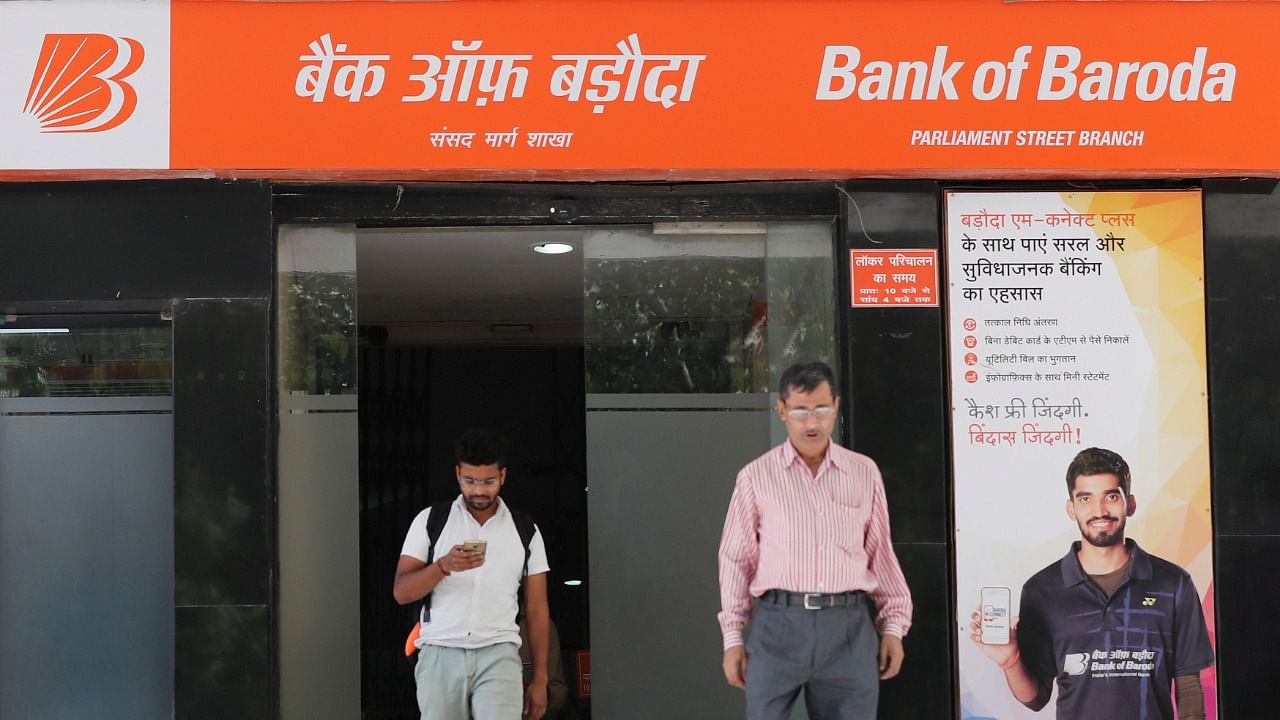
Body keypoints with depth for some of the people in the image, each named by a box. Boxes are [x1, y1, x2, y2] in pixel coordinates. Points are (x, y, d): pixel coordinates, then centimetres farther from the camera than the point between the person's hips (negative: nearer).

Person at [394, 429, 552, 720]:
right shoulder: (429, 520, 7)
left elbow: (536, 610, 11)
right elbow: (401, 592, 0)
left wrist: (540, 679, 6)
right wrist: (444, 565, -18)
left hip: (498, 654, -1)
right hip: (440, 654, 1)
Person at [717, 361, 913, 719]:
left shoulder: (864, 472, 8)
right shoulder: (757, 477, 3)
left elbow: (880, 552, 13)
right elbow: (736, 559, 6)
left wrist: (893, 625, 9)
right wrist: (733, 637, 4)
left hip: (850, 626, 2)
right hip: (779, 623, -1)